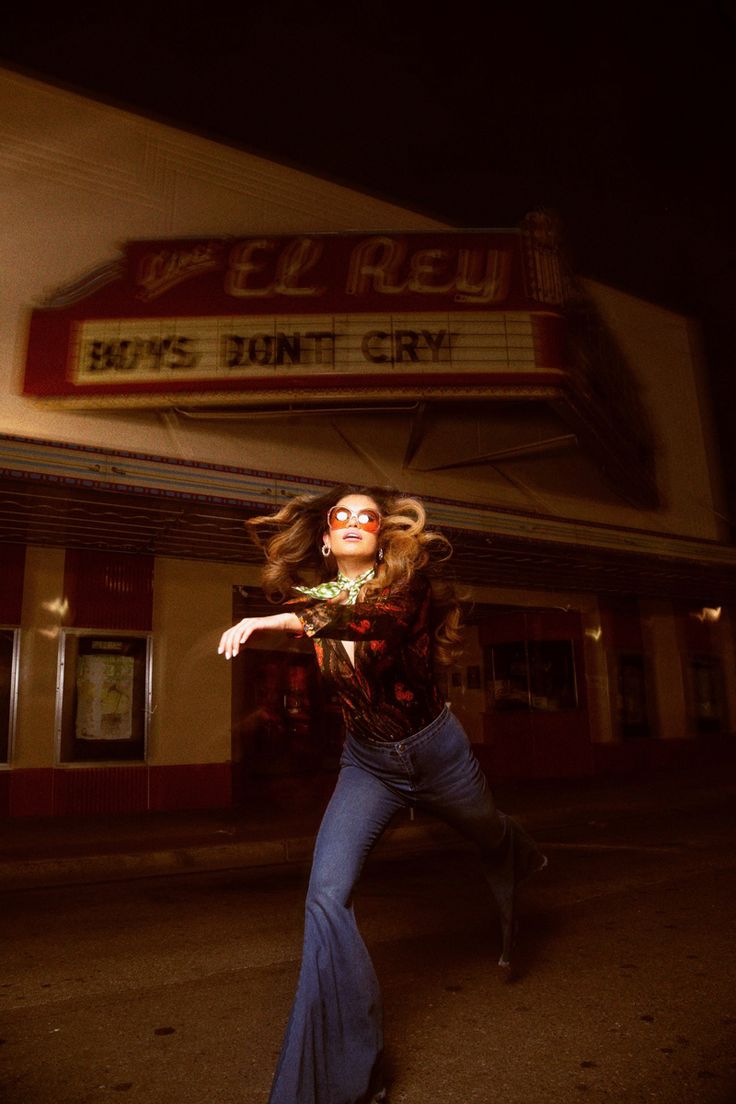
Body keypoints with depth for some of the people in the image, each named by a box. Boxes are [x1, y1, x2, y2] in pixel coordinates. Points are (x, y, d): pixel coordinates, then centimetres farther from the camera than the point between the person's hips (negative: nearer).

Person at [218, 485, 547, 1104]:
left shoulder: (406, 579, -18)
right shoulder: (312, 599, -6)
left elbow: (385, 616, -41)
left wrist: (284, 621, -50)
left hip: (438, 751, -2)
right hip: (367, 763, 2)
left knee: (491, 838, 26)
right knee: (327, 896, -17)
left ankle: (519, 879, 66)